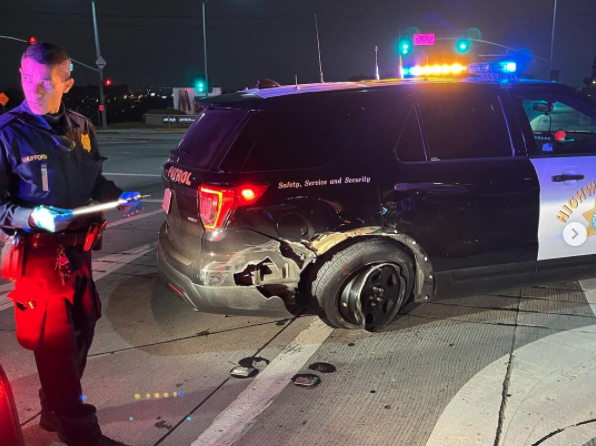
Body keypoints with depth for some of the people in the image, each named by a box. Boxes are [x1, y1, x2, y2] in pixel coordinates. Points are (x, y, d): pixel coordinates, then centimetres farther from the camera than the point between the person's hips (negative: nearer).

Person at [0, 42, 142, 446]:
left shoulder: (81, 128, 7)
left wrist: (119, 198, 1)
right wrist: (34, 216, -27)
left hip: (78, 250, 7)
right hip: (39, 256, -7)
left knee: (81, 333, 18)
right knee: (55, 345, -1)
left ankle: (56, 412, 41)